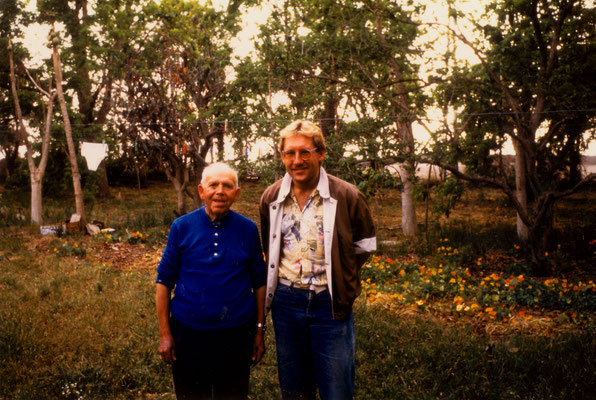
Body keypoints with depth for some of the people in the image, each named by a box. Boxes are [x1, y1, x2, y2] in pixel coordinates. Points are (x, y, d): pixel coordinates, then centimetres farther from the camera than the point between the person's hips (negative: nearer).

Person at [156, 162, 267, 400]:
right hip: (188, 334, 0)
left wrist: (260, 330, 4)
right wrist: (165, 333, -3)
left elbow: (259, 282, 4)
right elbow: (164, 282, 0)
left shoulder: (248, 229, -2)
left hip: (237, 335, 1)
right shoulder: (181, 227, -4)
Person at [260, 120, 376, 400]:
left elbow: (364, 245, 3)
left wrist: (339, 276, 2)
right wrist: (280, 277, 11)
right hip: (286, 302, 3)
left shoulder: (347, 196, -10)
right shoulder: (271, 198, 1)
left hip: (330, 304, -3)